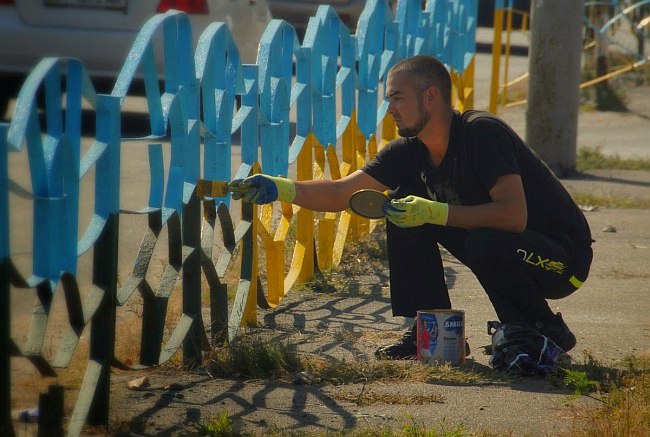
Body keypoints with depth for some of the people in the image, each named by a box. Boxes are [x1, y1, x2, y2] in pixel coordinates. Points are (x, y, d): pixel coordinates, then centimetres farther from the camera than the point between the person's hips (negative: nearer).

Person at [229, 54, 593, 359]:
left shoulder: (482, 133, -25)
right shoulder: (410, 151, -3)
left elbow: (514, 215, -34)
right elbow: (342, 192, -6)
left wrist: (435, 213, -34)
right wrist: (282, 189, -21)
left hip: (563, 257, -7)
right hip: (493, 242, 7)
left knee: (487, 243, -37)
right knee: (404, 209, -3)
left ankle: (547, 332, -11)